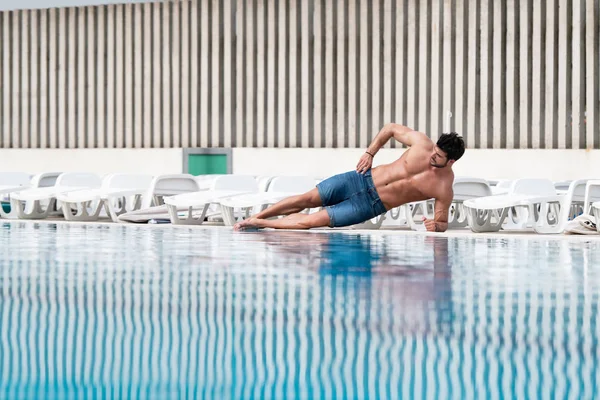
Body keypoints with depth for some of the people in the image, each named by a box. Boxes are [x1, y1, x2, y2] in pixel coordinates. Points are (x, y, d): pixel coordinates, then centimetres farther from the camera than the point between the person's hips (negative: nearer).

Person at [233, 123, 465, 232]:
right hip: (363, 180, 2)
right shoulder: (422, 143, -12)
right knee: (307, 200, -1)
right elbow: (391, 129, 5)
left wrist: (436, 226, -25)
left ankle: (259, 224, 5)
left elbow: (443, 222, -2)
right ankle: (256, 217, 17)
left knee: (314, 220, -10)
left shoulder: (444, 189, -16)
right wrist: (370, 153, -1)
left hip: (372, 205, -2)